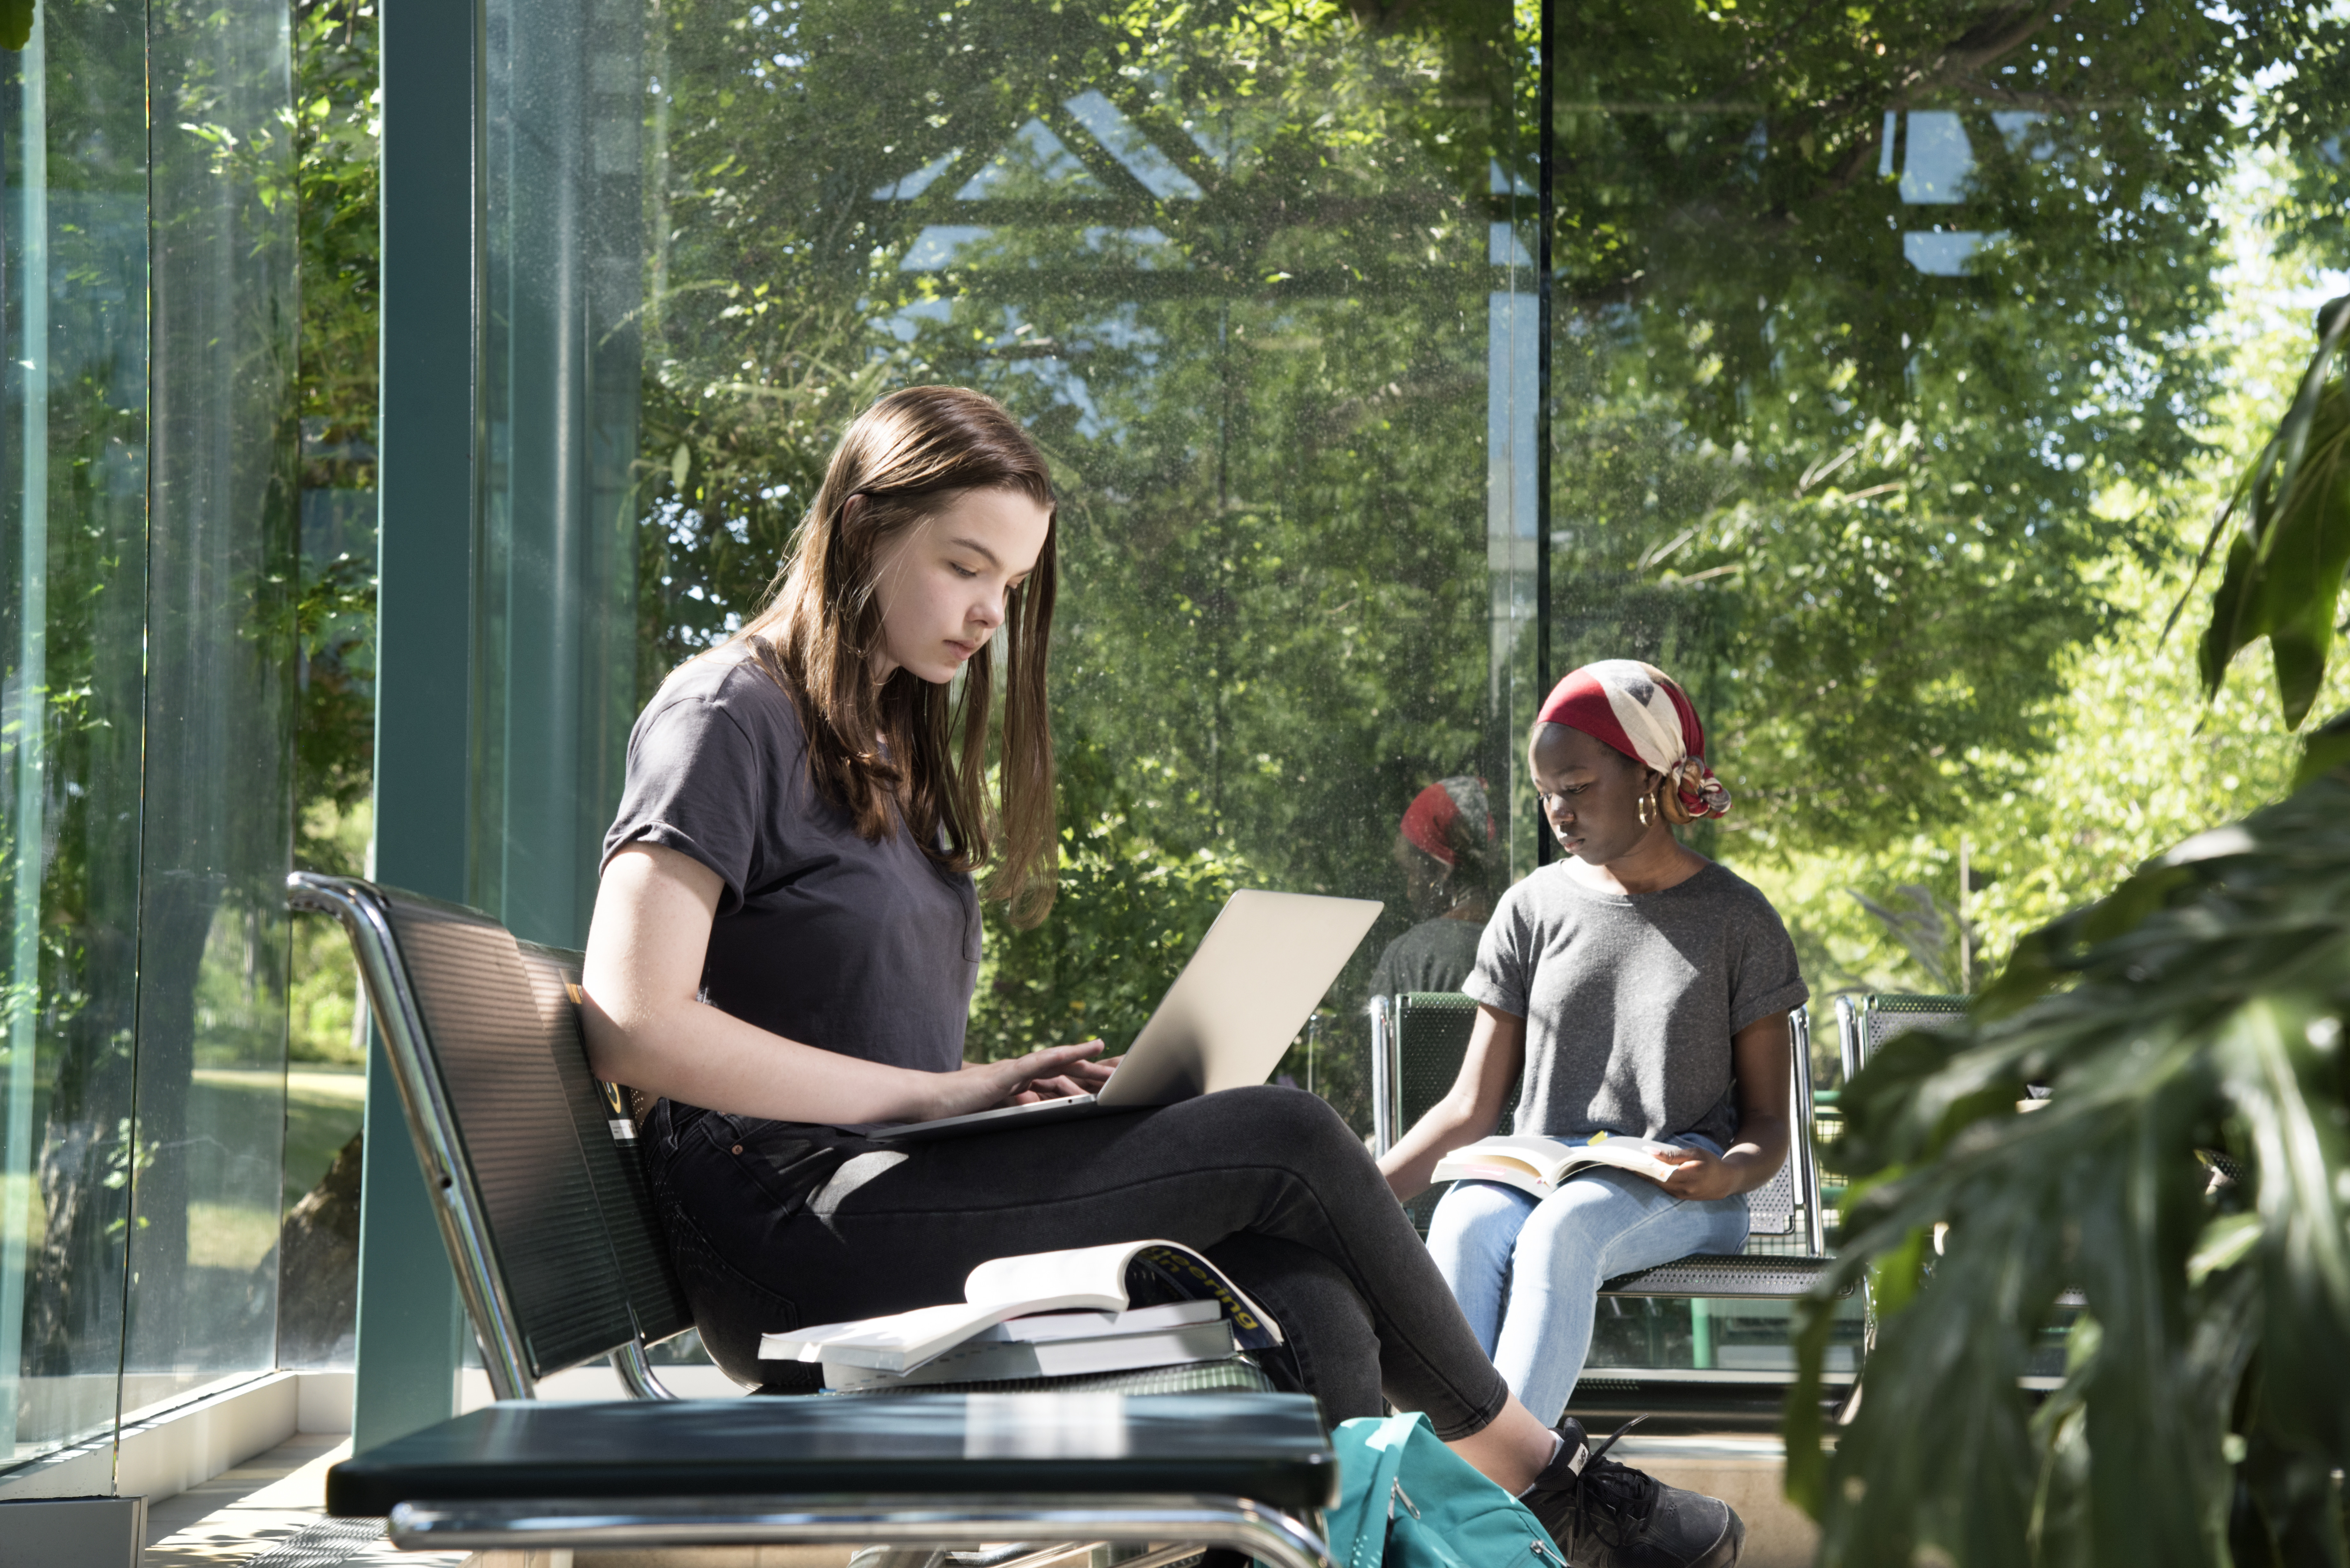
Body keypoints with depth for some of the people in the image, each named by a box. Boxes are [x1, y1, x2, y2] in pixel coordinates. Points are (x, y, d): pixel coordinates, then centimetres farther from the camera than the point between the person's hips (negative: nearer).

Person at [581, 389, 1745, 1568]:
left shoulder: (889, 744, 24)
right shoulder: (728, 716, -3)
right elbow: (635, 1032, -15)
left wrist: (997, 1093, -1)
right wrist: (941, 1096, -13)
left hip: (898, 1194, 8)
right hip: (795, 1226, -8)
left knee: (1306, 1306, -17)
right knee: (1287, 1142, -12)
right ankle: (1529, 1464, 6)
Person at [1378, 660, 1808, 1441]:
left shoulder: (1736, 918, 7)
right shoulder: (1533, 909, 14)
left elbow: (1768, 1122, 6)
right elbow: (1470, 1108, 11)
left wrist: (1729, 1173, -19)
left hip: (1677, 1196, -2)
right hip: (1539, 1174, 3)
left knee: (1562, 1228, -37)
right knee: (1465, 1222, -34)